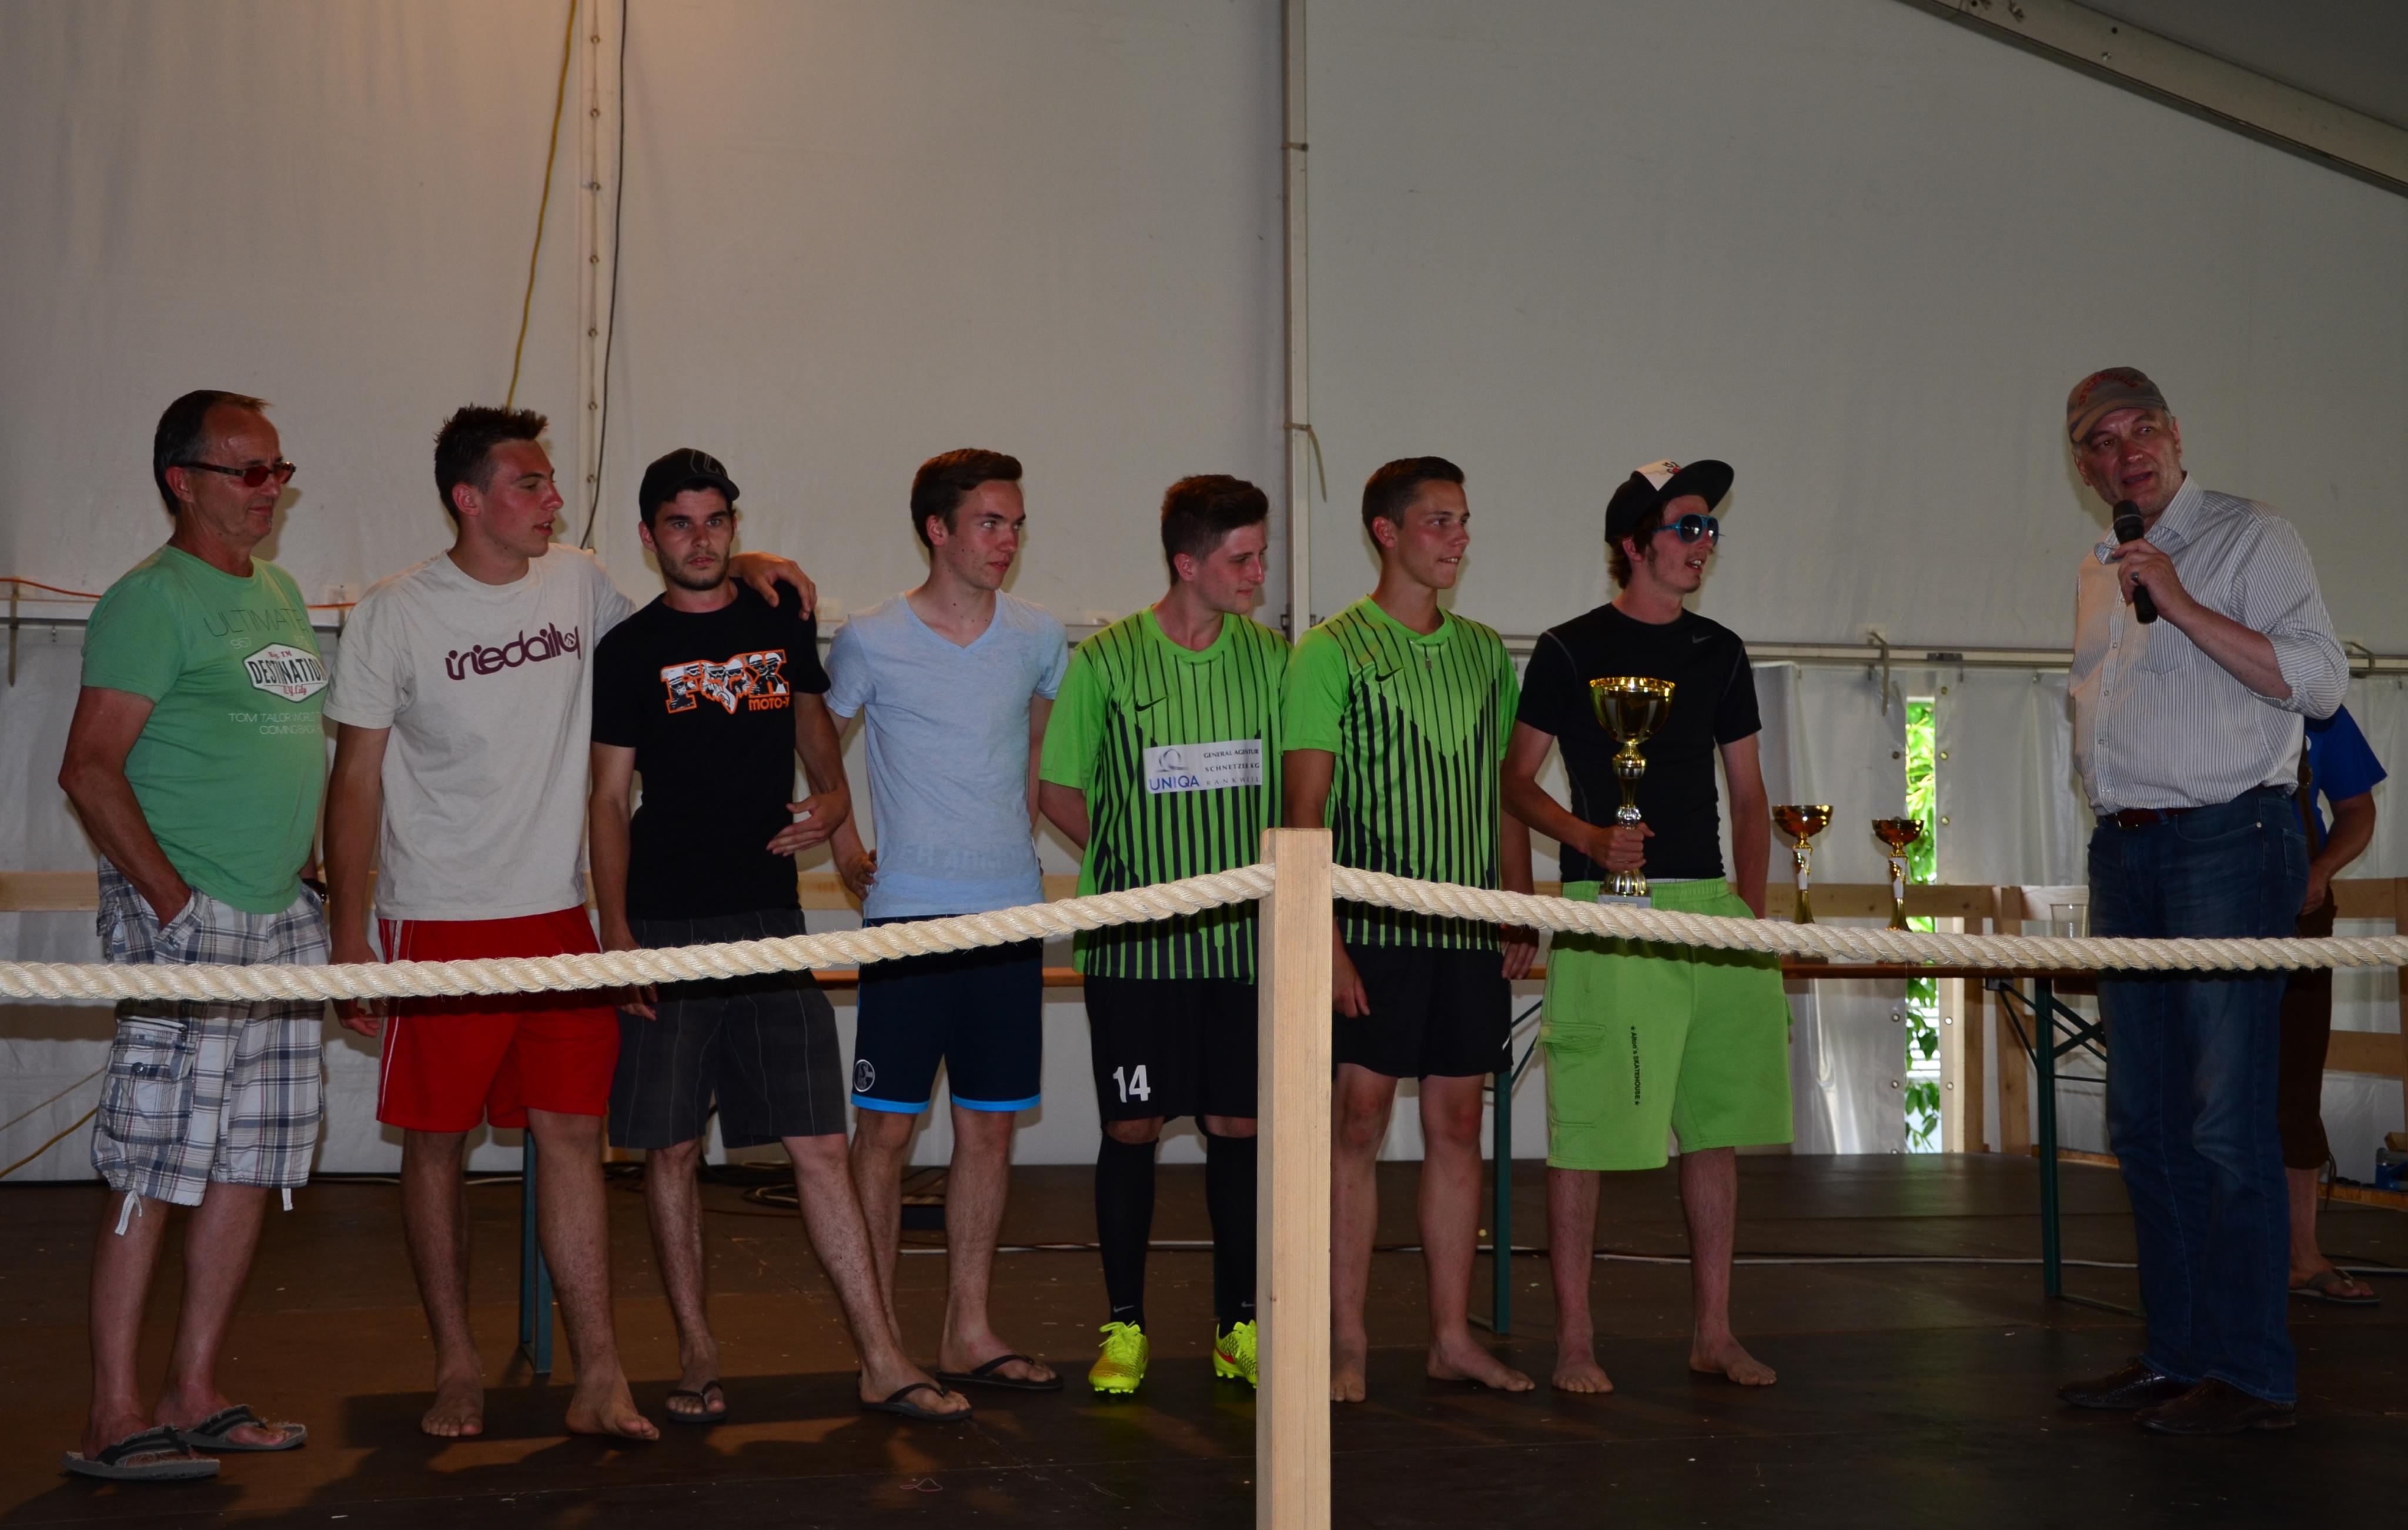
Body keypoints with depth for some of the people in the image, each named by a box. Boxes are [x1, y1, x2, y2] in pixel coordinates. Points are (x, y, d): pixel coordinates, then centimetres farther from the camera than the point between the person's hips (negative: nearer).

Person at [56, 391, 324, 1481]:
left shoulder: (282, 596, 17)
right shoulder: (152, 600, -9)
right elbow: (90, 770, -13)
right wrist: (174, 900, -17)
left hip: (282, 921, 8)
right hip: (184, 924, -8)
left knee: (249, 1166, 9)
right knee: (154, 1173, -5)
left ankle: (194, 1395, 19)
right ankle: (113, 1418, 4)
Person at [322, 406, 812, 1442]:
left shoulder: (579, 586, 7)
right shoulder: (393, 615, -3)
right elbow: (355, 780, -1)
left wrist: (744, 568, 8)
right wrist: (346, 934, -5)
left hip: (557, 916, 3)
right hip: (436, 924, -3)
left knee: (573, 1132, -1)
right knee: (436, 1141, 5)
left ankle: (599, 1381, 2)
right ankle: (456, 1367, 20)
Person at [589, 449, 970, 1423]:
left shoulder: (782, 627, 10)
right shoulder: (630, 651, 3)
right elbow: (608, 801, 2)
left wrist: (830, 803, 2)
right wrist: (615, 932, -7)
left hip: (770, 915, 1)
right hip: (666, 926, -1)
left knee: (819, 1144, -1)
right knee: (670, 1148, 3)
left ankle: (882, 1362, 1)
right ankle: (697, 1355, 17)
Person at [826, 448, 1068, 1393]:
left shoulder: (1038, 640, 5)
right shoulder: (871, 642, -5)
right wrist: (844, 844, 6)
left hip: (1011, 914, 4)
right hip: (907, 914, -3)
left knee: (989, 1128, 8)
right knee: (886, 1128, 0)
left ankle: (968, 1333, 18)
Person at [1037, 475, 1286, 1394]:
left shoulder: (1272, 658, 6)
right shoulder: (1105, 661, -4)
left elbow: (1297, 789, 14)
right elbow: (1060, 791, 4)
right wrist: (1140, 868, 0)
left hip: (1243, 939, 3)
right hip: (1135, 943, -2)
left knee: (1239, 1129, 6)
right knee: (1132, 1129, 3)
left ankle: (1239, 1326, 18)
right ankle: (1125, 1326, 16)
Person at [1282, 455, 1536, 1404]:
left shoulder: (1484, 651, 13)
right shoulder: (1331, 651, -3)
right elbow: (1305, 807, -7)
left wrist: (1521, 914, 10)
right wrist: (1323, 939, -14)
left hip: (1470, 934, 5)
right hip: (1371, 928, -5)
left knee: (1458, 1129, 8)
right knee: (1357, 1125, -2)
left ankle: (1452, 1336, 16)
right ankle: (1347, 1343, 6)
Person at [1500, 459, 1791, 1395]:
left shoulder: (1720, 653, 15)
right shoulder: (1571, 649, 0)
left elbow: (1748, 793, 18)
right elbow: (1516, 781, 1)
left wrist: (1753, 910, 7)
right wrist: (1590, 837, -16)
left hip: (1711, 910, 5)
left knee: (1717, 1122, 8)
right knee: (1585, 1127, -4)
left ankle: (1713, 1334, 18)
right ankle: (1574, 1341, 5)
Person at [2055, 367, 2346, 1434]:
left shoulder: (2253, 538, -2)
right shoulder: (2098, 577, 20)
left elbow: (2317, 680, -12)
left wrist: (2182, 605, -17)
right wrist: (2113, 843, 17)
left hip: (2228, 840, -7)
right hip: (2125, 852, 7)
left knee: (2226, 1122, -10)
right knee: (2145, 1123, 8)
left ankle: (2249, 1373, -5)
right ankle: (2177, 1354, 16)